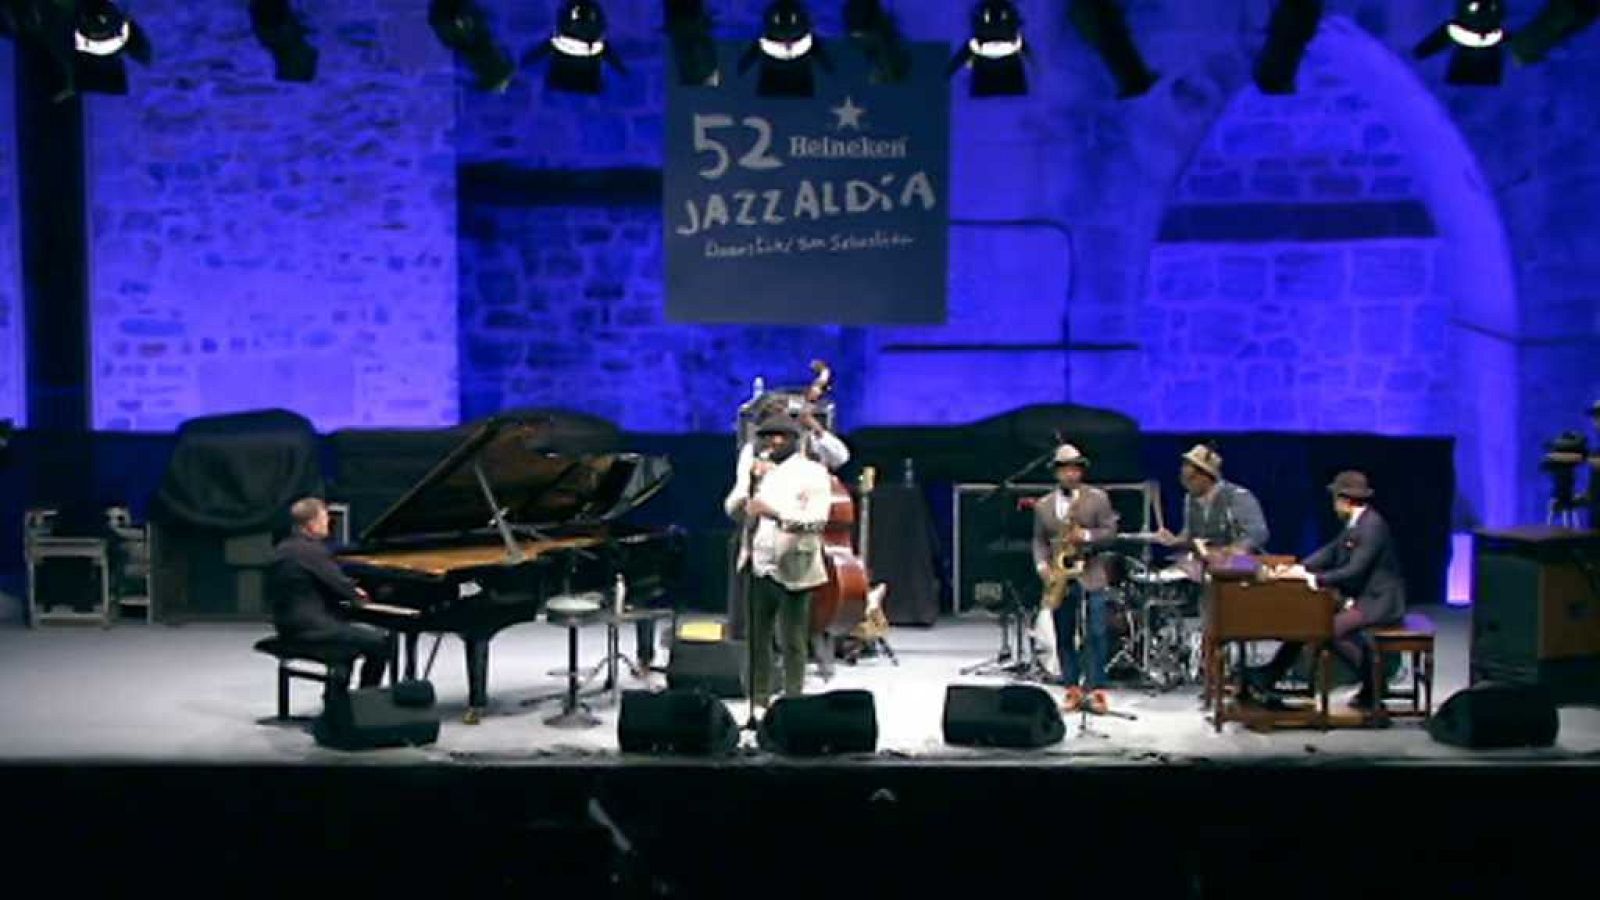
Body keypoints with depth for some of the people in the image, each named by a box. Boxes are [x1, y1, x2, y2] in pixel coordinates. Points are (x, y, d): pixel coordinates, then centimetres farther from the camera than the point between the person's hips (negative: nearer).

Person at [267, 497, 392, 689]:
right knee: (380, 641, -9)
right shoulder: (312, 550, -18)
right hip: (310, 627, -10)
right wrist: (358, 596, 6)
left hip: (289, 624, 10)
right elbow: (339, 583, -15)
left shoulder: (284, 548, 10)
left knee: (354, 633, 32)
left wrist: (350, 592, 13)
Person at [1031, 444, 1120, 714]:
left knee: (1096, 635, -8)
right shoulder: (1043, 505, 10)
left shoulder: (1098, 498, 2)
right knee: (1064, 637, 6)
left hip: (1091, 577, -3)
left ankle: (1096, 690, -5)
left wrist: (1086, 535, -18)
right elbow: (1039, 540, 11)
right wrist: (1043, 566, -5)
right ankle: (1072, 690, 11)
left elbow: (1110, 530, -1)